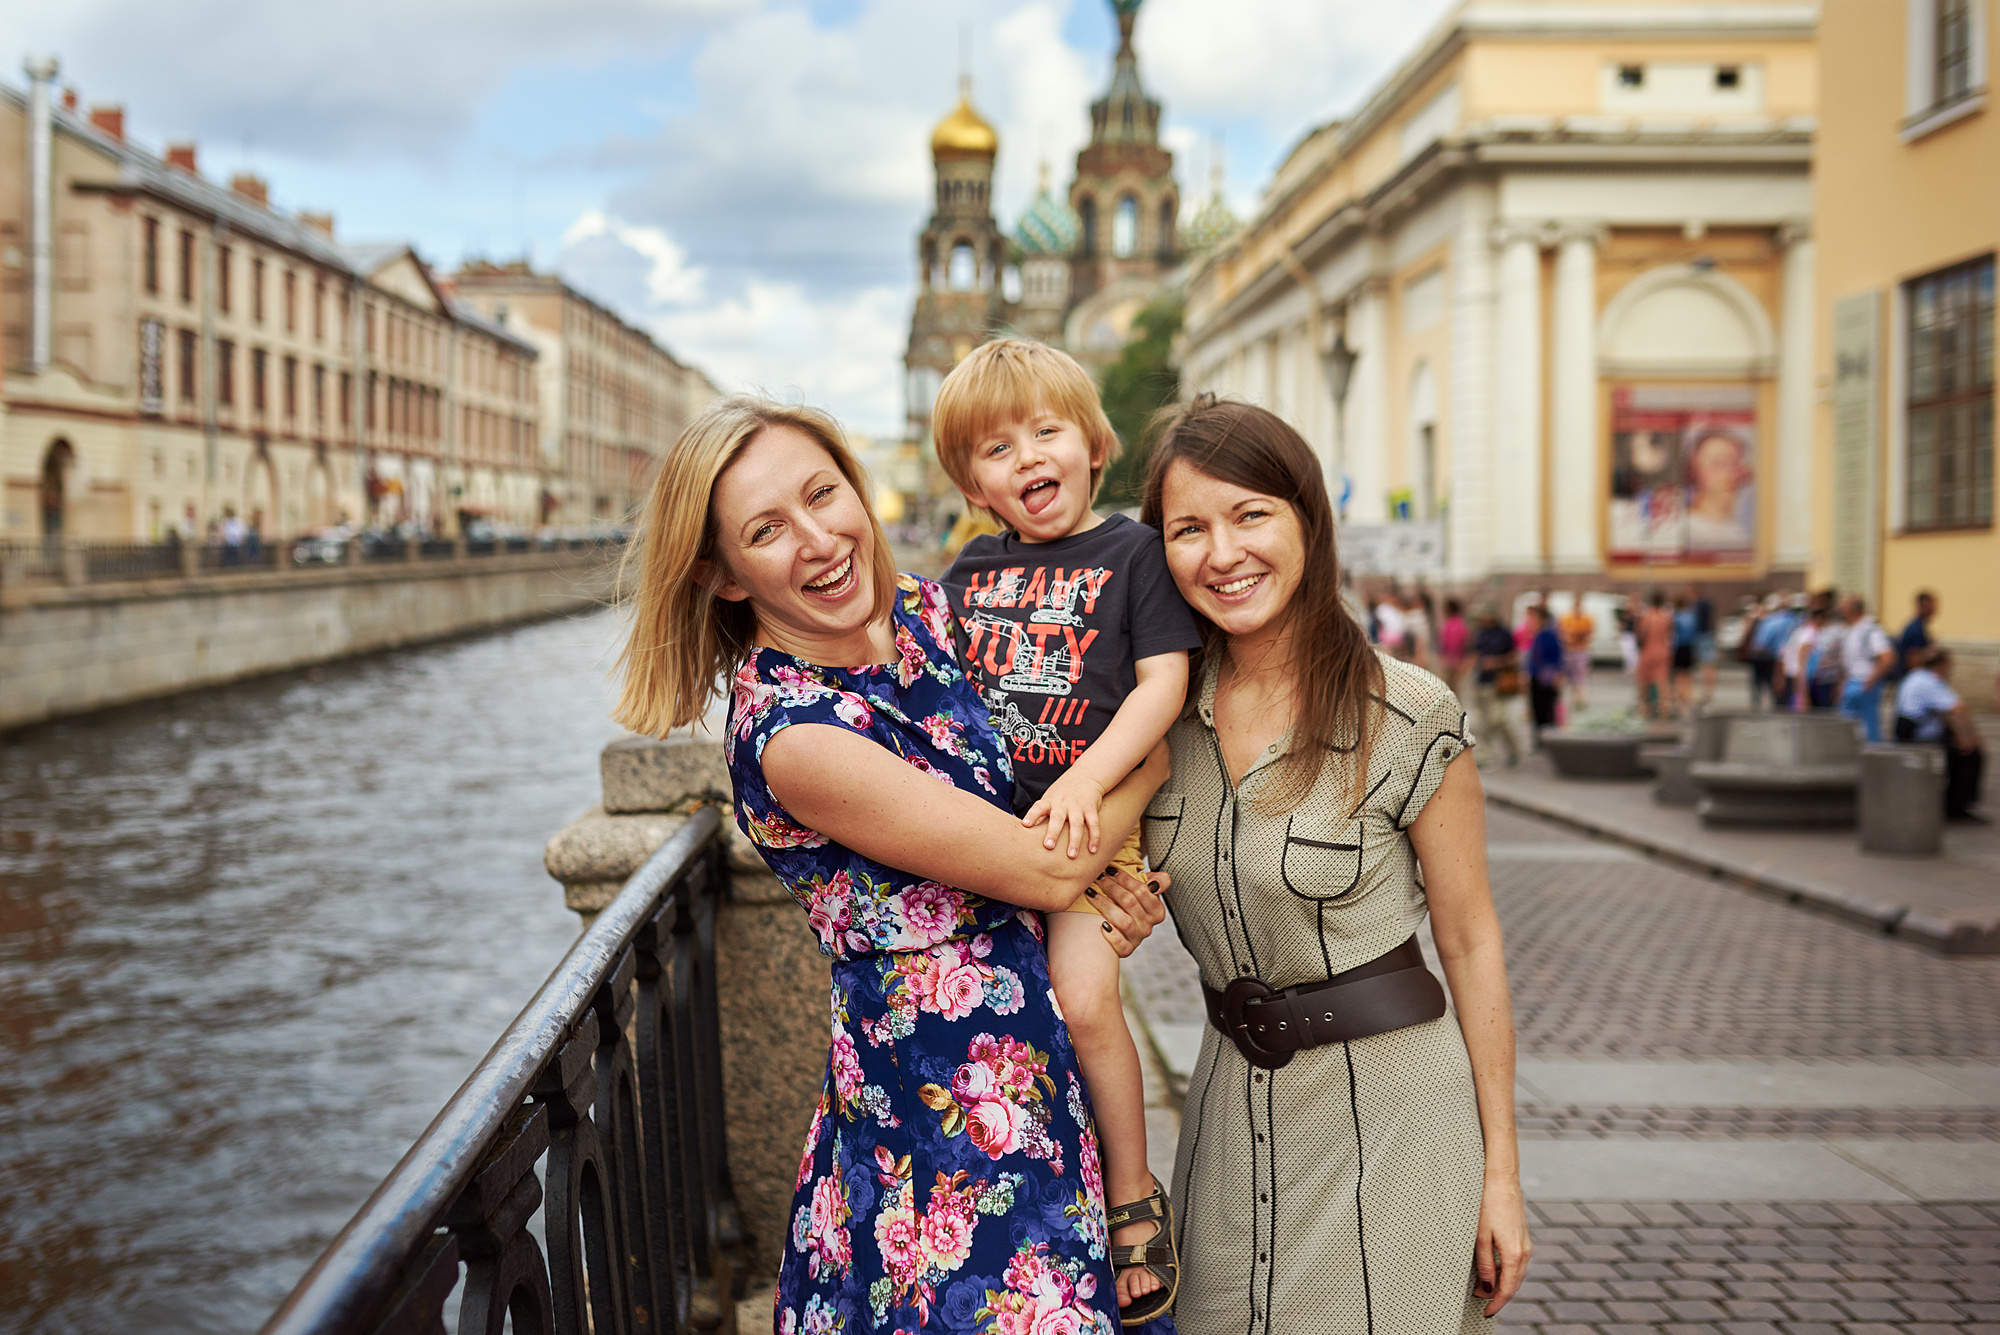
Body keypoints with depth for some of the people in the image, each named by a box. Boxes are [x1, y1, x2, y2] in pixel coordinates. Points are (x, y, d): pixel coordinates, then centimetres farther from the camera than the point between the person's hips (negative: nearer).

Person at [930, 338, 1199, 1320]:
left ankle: (1132, 1192, -1)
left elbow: (1164, 680, -9)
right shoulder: (971, 569, 14)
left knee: (1082, 998, -20)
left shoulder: (1131, 551, -1)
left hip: (1086, 816, -5)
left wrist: (1084, 781, -19)